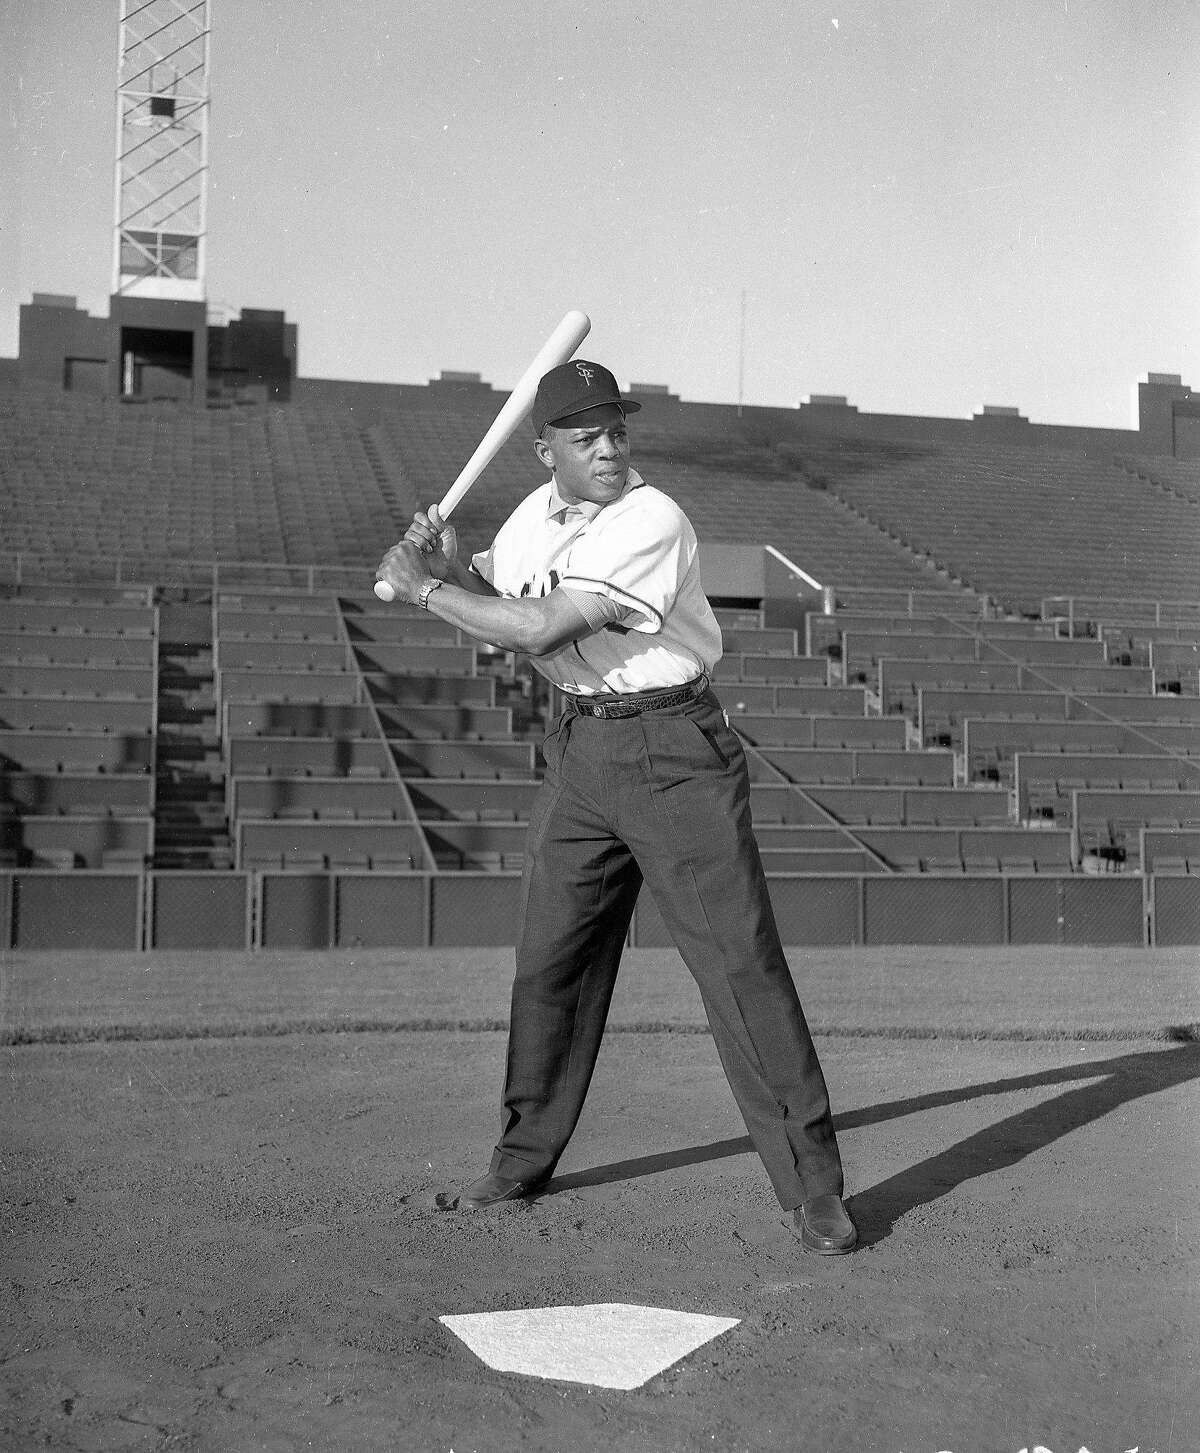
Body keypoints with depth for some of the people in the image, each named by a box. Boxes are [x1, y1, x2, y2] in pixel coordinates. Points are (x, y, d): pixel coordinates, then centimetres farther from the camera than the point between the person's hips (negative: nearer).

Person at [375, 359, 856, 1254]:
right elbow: (504, 618, 16)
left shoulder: (652, 522, -18)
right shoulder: (535, 514, 6)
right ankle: (526, 1158, 29)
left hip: (678, 754, -6)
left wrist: (424, 587, -13)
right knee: (549, 962, 11)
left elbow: (541, 629, -23)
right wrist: (453, 567, -4)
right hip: (581, 752, 7)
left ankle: (814, 1185, -1)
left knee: (743, 964, -9)